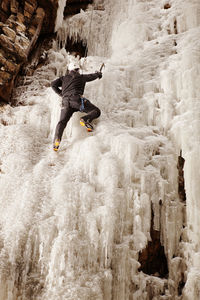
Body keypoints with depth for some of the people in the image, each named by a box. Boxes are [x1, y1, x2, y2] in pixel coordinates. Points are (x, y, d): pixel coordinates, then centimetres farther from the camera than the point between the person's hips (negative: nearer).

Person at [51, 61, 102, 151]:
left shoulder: (64, 78, 26)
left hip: (65, 102, 3)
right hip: (76, 98, -3)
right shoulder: (81, 77, 20)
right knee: (96, 111, 3)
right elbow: (92, 76, 35)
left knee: (62, 122, -3)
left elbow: (53, 84, 19)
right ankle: (85, 119, -26)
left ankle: (57, 139, -26)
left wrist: (61, 93, 30)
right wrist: (98, 74, 57)